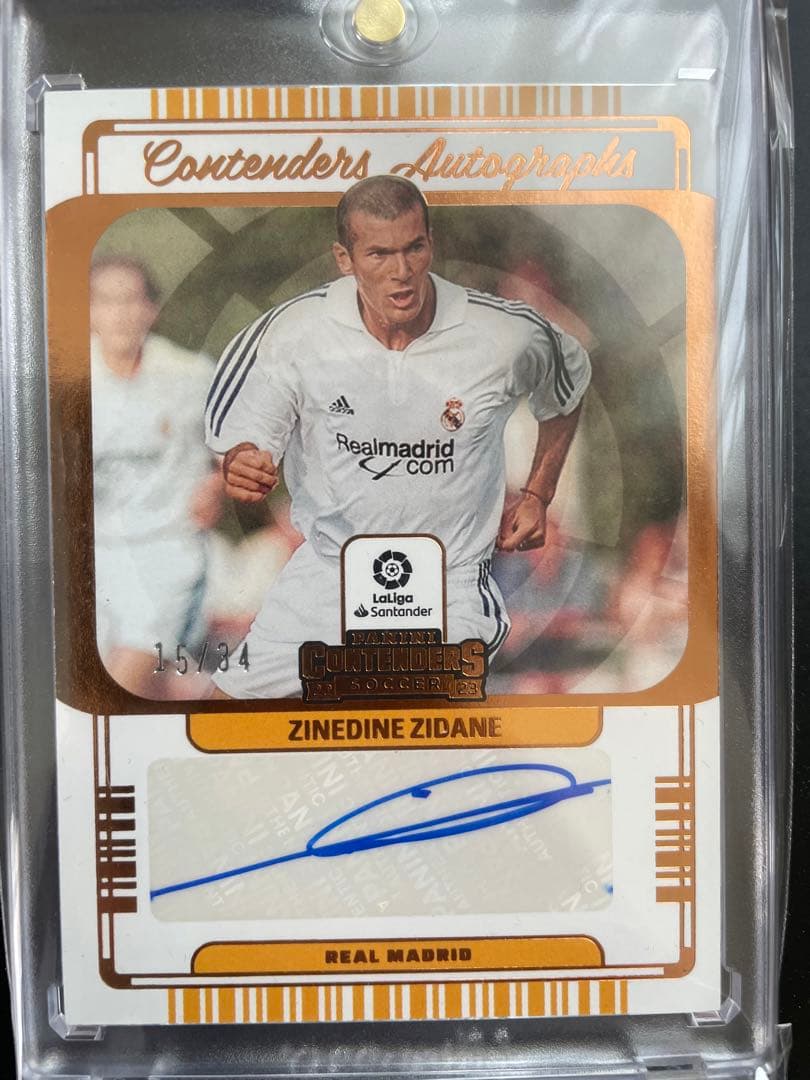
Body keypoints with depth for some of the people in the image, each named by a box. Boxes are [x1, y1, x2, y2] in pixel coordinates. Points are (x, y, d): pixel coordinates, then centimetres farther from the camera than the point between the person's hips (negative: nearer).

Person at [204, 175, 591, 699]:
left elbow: (569, 386, 9)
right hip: (326, 572, 2)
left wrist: (537, 496, 6)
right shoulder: (294, 330, -11)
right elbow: (245, 437, -3)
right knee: (234, 695, 5)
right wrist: (244, 468, -28)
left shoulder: (504, 334, -12)